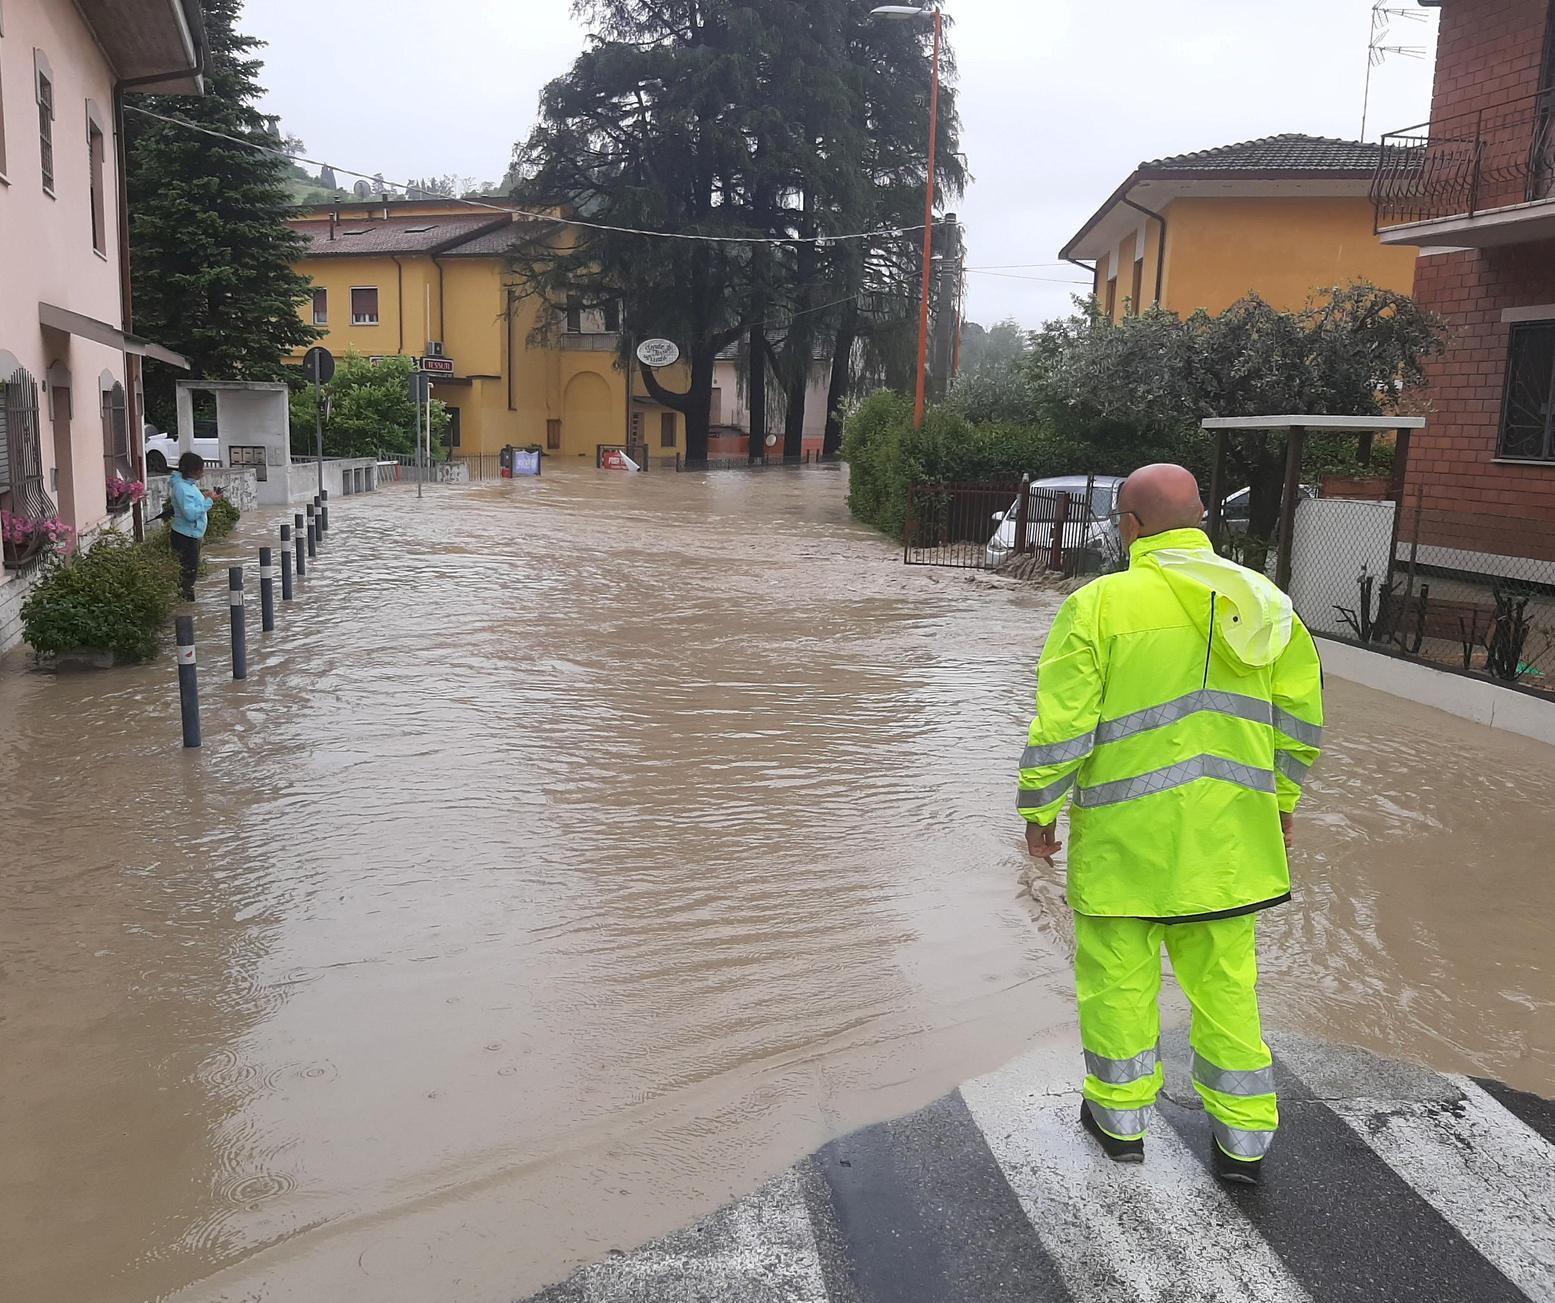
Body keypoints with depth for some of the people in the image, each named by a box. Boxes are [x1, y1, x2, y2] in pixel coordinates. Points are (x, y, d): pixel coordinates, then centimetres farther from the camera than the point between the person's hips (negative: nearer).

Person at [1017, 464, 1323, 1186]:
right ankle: (1244, 1138, 24)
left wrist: (1039, 810, 0)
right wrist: (1283, 801, 21)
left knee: (1119, 974, 12)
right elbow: (1299, 713, 9)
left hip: (1125, 833, -4)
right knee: (1224, 978, 15)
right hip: (1226, 833, 4)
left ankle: (1120, 1116, 29)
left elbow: (1061, 725, -12)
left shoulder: (1099, 603, -11)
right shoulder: (1262, 600, 3)